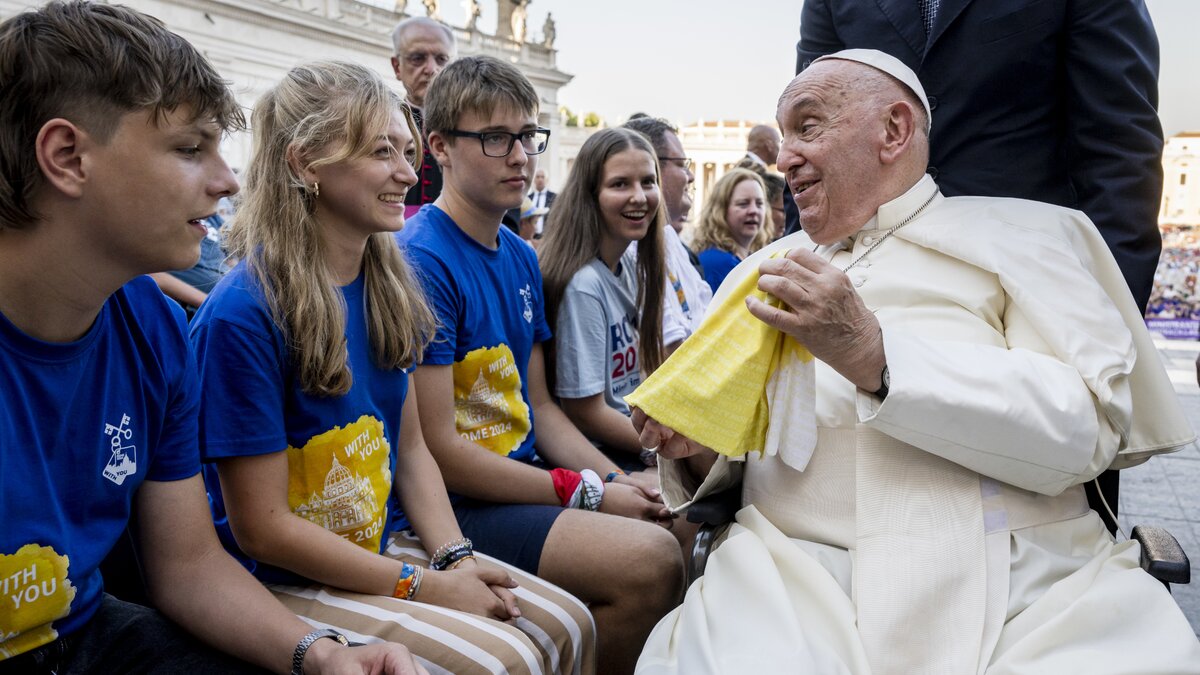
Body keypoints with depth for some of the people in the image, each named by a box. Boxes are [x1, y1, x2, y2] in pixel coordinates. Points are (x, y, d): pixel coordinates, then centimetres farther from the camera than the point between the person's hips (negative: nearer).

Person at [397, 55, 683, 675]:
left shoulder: (521, 258, 11)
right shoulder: (422, 262, -16)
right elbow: (438, 450, -18)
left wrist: (618, 480, -2)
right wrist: (587, 492, -15)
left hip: (527, 476, 9)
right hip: (459, 503, -8)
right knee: (650, 560, -24)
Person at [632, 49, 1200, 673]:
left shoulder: (1019, 235, 5)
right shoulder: (761, 275, 16)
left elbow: (1087, 428, -9)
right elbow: (725, 459, 19)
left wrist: (875, 356, -19)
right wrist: (697, 449, -4)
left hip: (1024, 593, 0)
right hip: (798, 586, 1)